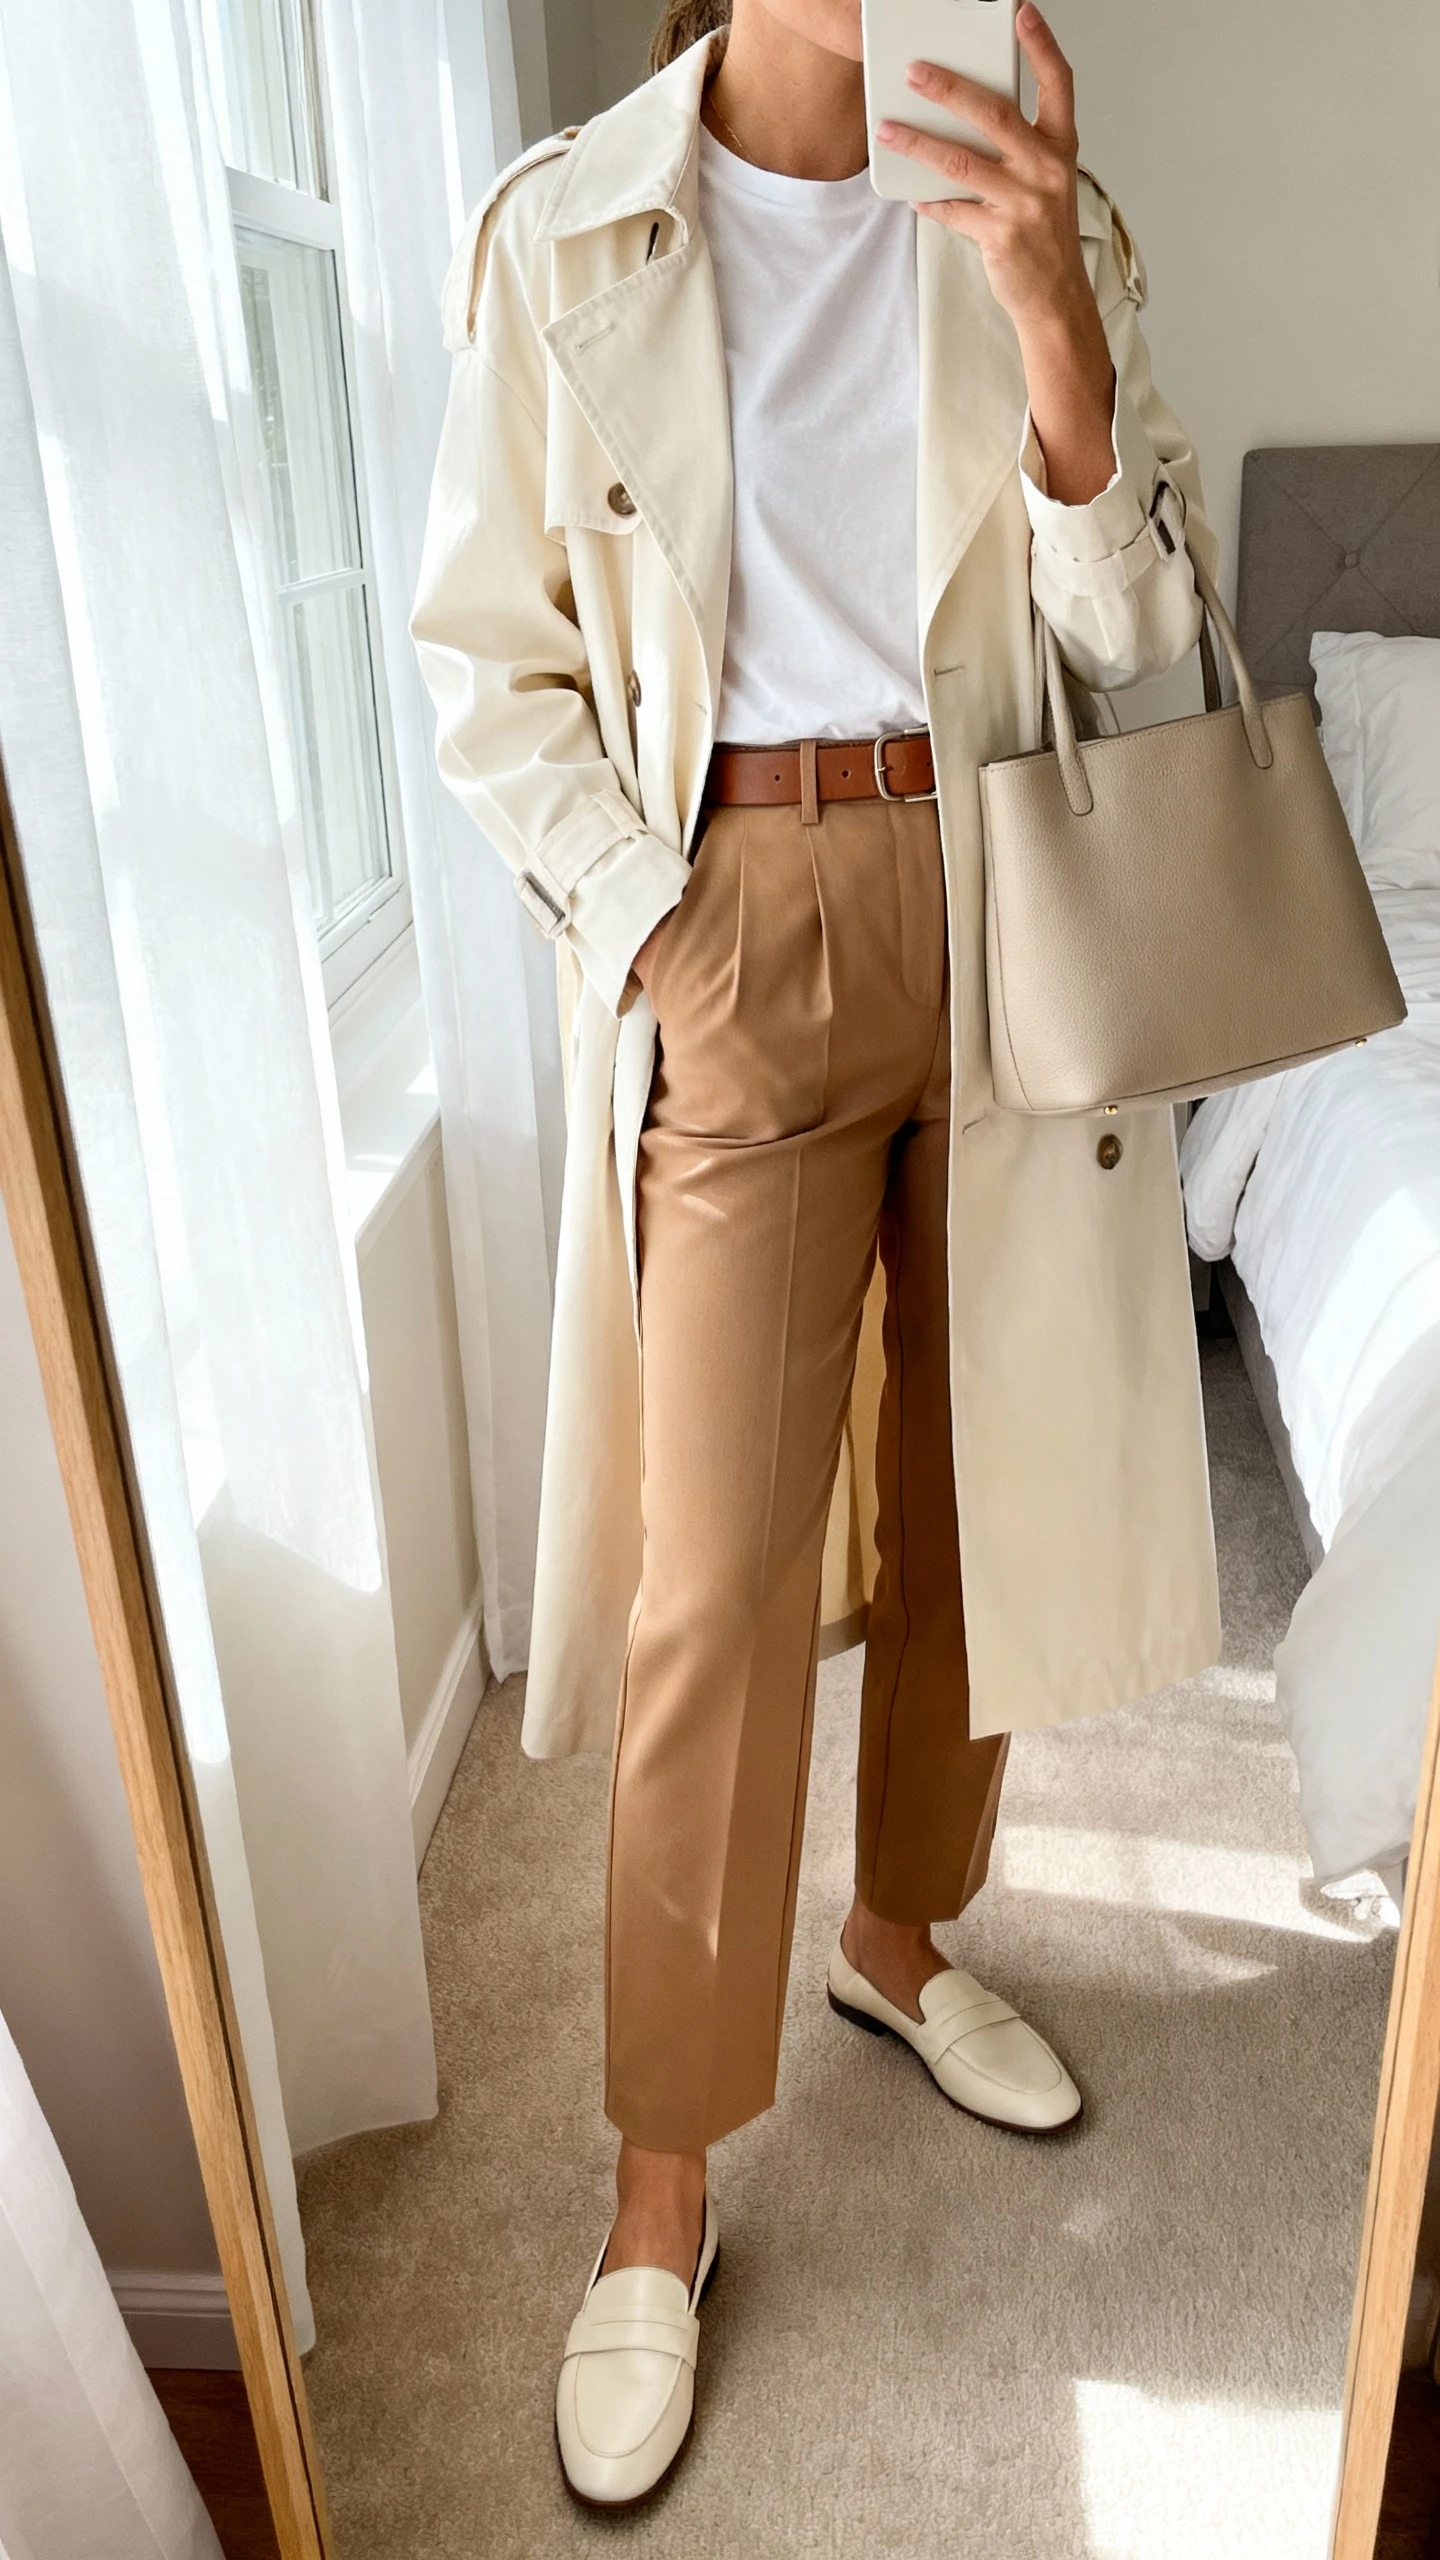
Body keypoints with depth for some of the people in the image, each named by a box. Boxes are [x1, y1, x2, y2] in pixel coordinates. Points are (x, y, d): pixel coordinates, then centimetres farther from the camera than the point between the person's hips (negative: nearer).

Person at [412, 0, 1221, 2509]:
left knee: (969, 1494, 13)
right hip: (736, 925, -3)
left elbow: (1133, 629, -2)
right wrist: (640, 931, -10)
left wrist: (1051, 312, -18)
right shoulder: (557, 236, 1)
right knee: (717, 1581, -5)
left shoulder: (1041, 223, 7)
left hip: (1004, 915, 4)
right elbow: (492, 665, 2)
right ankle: (663, 2184, 14)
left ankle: (902, 1937, 39)